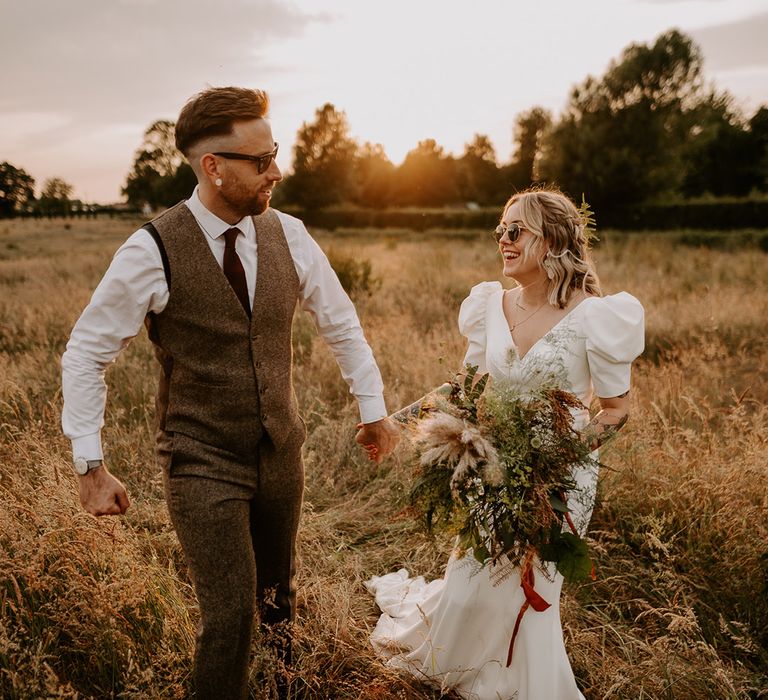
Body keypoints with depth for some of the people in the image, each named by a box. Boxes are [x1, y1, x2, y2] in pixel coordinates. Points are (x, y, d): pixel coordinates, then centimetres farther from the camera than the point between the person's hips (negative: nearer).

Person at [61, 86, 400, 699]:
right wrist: (91, 464, -8)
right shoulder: (152, 252, -16)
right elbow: (86, 354, -7)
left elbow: (341, 324, 7)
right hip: (203, 464, -4)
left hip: (282, 452, 4)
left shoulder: (288, 235, -5)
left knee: (280, 593, 22)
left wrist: (373, 409, 9)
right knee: (231, 615, -3)